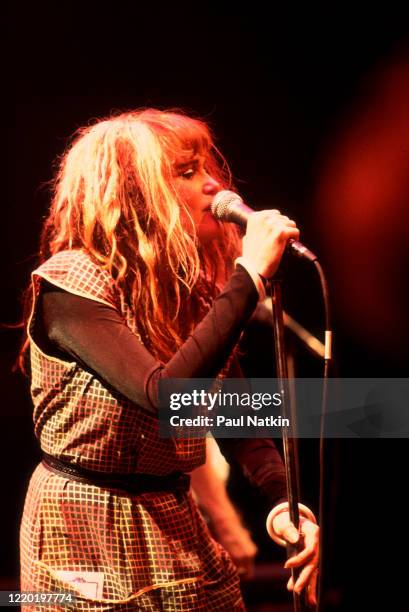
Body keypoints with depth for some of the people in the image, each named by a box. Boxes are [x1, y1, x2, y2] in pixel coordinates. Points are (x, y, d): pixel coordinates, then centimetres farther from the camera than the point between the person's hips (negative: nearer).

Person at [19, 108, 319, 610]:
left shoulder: (195, 287, 3)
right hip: (86, 531, -6)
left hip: (175, 526, 6)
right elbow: (166, 395, -31)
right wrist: (249, 274, -29)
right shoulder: (69, 283, -18)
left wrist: (281, 500, -17)